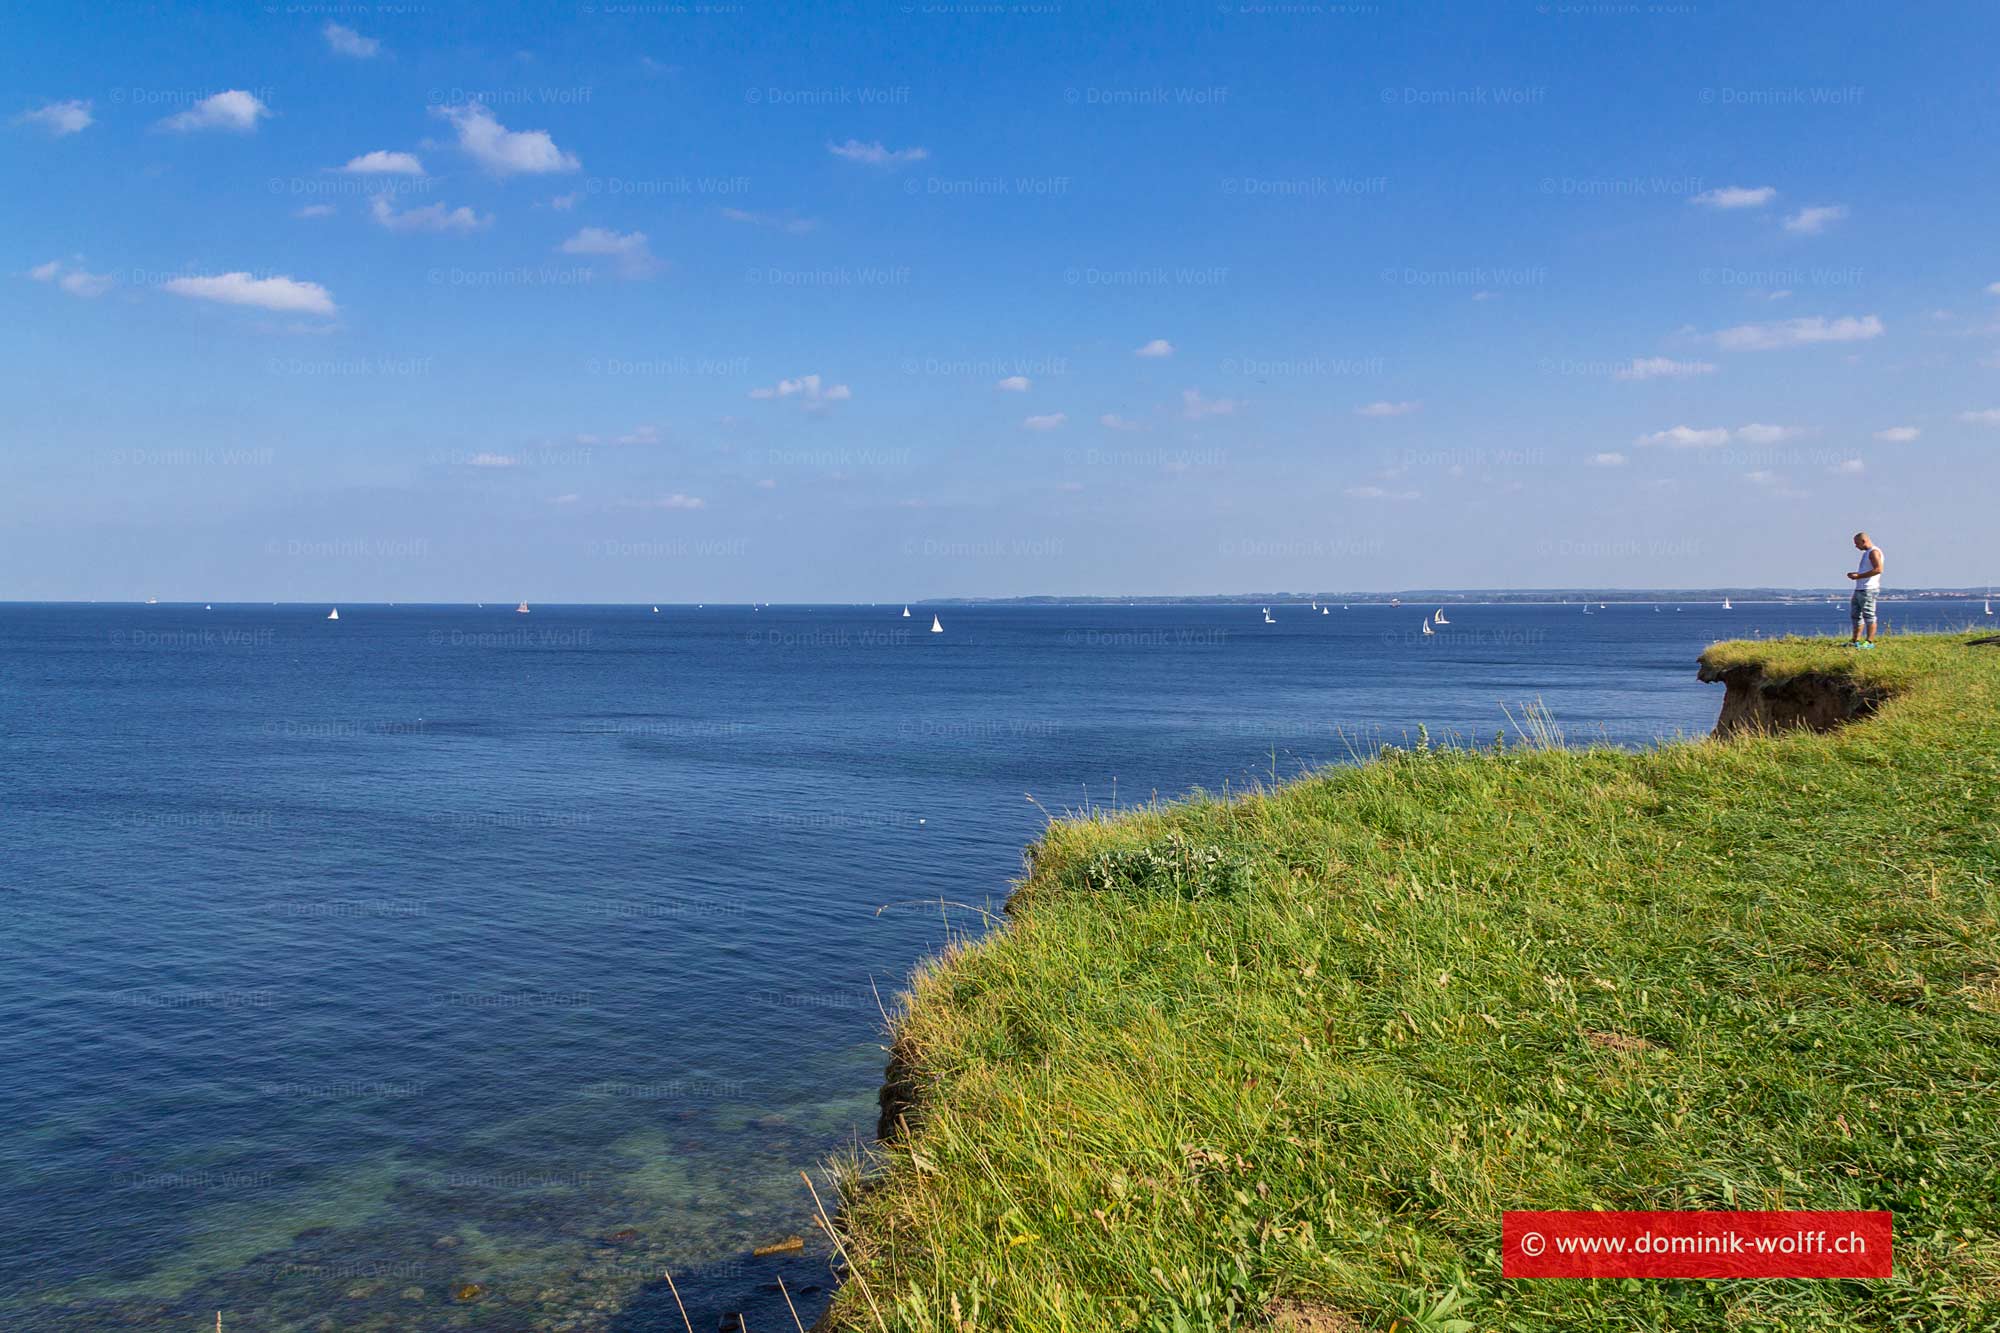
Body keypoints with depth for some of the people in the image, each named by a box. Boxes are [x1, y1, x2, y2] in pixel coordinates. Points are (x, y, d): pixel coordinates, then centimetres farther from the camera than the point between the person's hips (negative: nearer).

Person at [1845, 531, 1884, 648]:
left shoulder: (1874, 552, -9)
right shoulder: (1867, 553, 23)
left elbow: (1878, 569, -20)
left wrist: (1859, 576, -18)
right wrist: (1855, 575, 14)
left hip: (1868, 590, -11)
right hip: (1859, 589, 11)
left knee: (1868, 615, -8)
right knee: (1856, 615, 10)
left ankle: (1869, 642, -7)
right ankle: (1855, 641, 14)